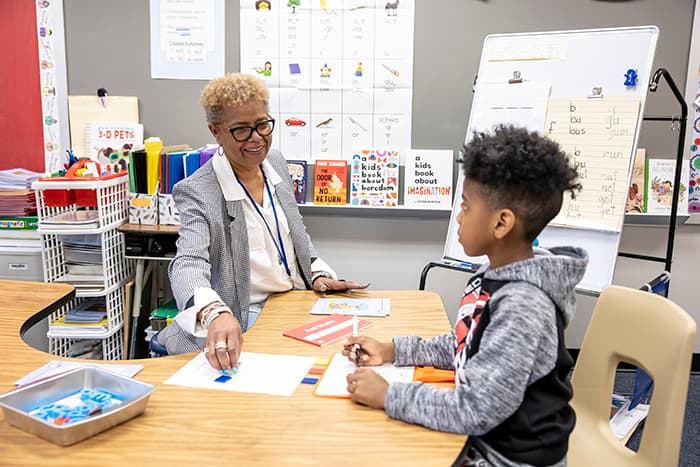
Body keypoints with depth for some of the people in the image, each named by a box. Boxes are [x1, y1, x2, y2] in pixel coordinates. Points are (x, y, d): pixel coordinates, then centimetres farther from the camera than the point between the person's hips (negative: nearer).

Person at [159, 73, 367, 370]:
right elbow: (188, 264, -29)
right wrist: (216, 313, -49)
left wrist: (317, 274, 6)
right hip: (244, 320, -7)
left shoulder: (275, 162, 7)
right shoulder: (197, 191, -14)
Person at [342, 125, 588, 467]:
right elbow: (463, 347, 10)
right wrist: (392, 351, 3)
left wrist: (388, 396, -21)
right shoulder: (494, 275, -2)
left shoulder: (522, 306, -30)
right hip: (484, 437, 7)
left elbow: (475, 412, -28)